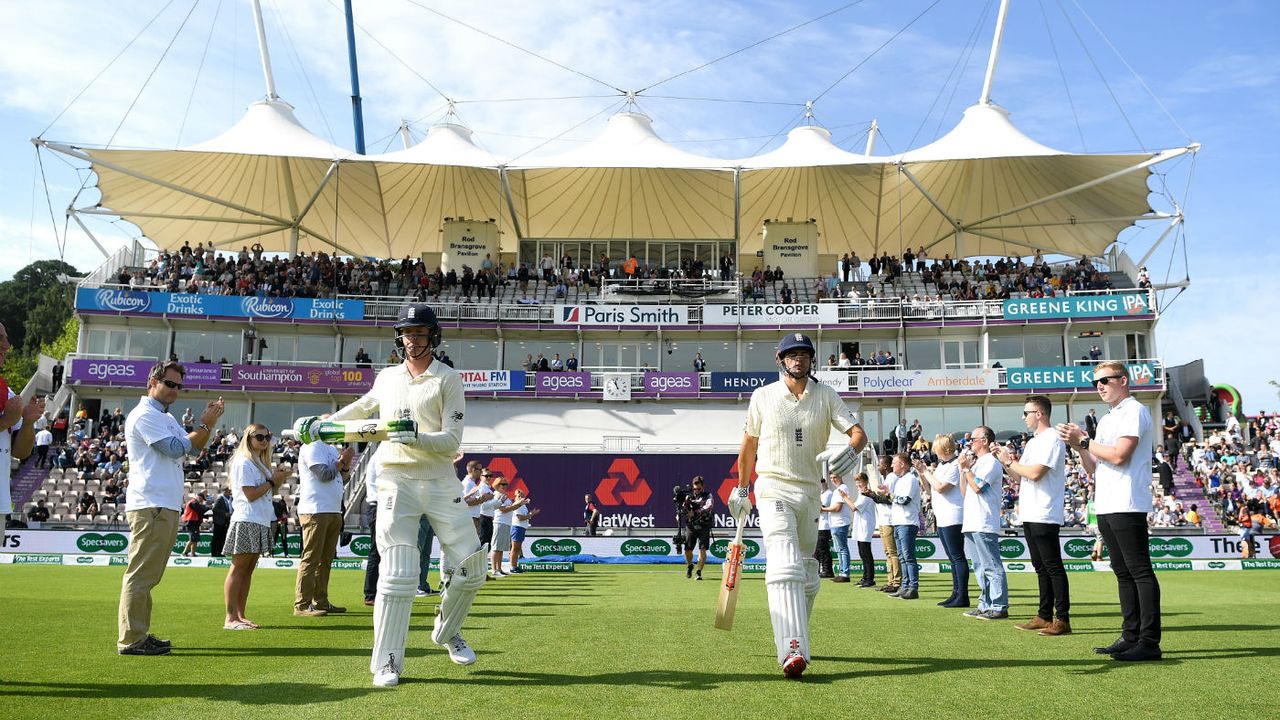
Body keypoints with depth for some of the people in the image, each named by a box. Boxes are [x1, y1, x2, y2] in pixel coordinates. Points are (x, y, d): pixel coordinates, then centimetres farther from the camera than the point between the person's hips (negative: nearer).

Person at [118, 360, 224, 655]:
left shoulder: (166, 418, 23)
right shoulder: (144, 415, -7)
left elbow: (195, 447, 22)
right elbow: (176, 448, -14)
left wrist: (208, 423, 8)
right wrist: (205, 424, -6)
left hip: (166, 507, 10)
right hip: (150, 506, -10)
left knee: (149, 575, 13)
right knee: (141, 574, -9)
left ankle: (140, 635, 19)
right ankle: (131, 640, -7)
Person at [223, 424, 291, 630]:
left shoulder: (261, 462, 20)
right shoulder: (243, 462, -9)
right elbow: (250, 494, -15)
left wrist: (280, 478, 6)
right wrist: (273, 481, -9)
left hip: (261, 522, 9)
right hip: (246, 521, -9)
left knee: (248, 569, 8)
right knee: (238, 568, -7)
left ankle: (240, 616, 11)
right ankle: (230, 618, -6)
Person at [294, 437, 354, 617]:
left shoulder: (332, 449, 20)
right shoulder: (312, 447, -8)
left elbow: (341, 475, 20)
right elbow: (324, 474, -17)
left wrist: (346, 461, 3)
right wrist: (343, 460, -6)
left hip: (334, 511, 9)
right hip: (315, 512, -9)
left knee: (326, 558, 12)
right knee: (311, 558, -9)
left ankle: (321, 602, 19)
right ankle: (302, 605, -7)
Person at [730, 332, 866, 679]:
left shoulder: (826, 395, 5)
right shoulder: (763, 396, 2)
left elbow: (858, 432, -5)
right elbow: (749, 443, 12)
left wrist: (849, 451, -29)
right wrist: (741, 489, 16)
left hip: (810, 492, 4)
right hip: (774, 488, -4)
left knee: (807, 573, 13)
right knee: (785, 566, -21)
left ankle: (791, 637, 32)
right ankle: (793, 651, -30)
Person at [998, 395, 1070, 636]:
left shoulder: (1052, 439, -11)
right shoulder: (1033, 442, 20)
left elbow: (1035, 473, -21)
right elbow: (1019, 477, 21)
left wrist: (1009, 461, -8)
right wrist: (1004, 460, 8)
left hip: (1045, 515, -10)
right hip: (1030, 514, 10)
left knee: (1053, 567, -7)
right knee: (1041, 567, 12)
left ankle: (1062, 619, -4)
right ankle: (1044, 616, 18)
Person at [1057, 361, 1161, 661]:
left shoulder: (1134, 411, -6)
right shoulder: (1106, 419, 22)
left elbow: (1119, 456, -18)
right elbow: (1093, 468, 21)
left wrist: (1084, 440, -7)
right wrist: (1079, 445, 5)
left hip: (1127, 506, -10)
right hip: (1105, 507, 10)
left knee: (1140, 571, -8)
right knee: (1122, 572, 12)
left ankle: (1150, 641, -7)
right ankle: (1131, 637, 17)